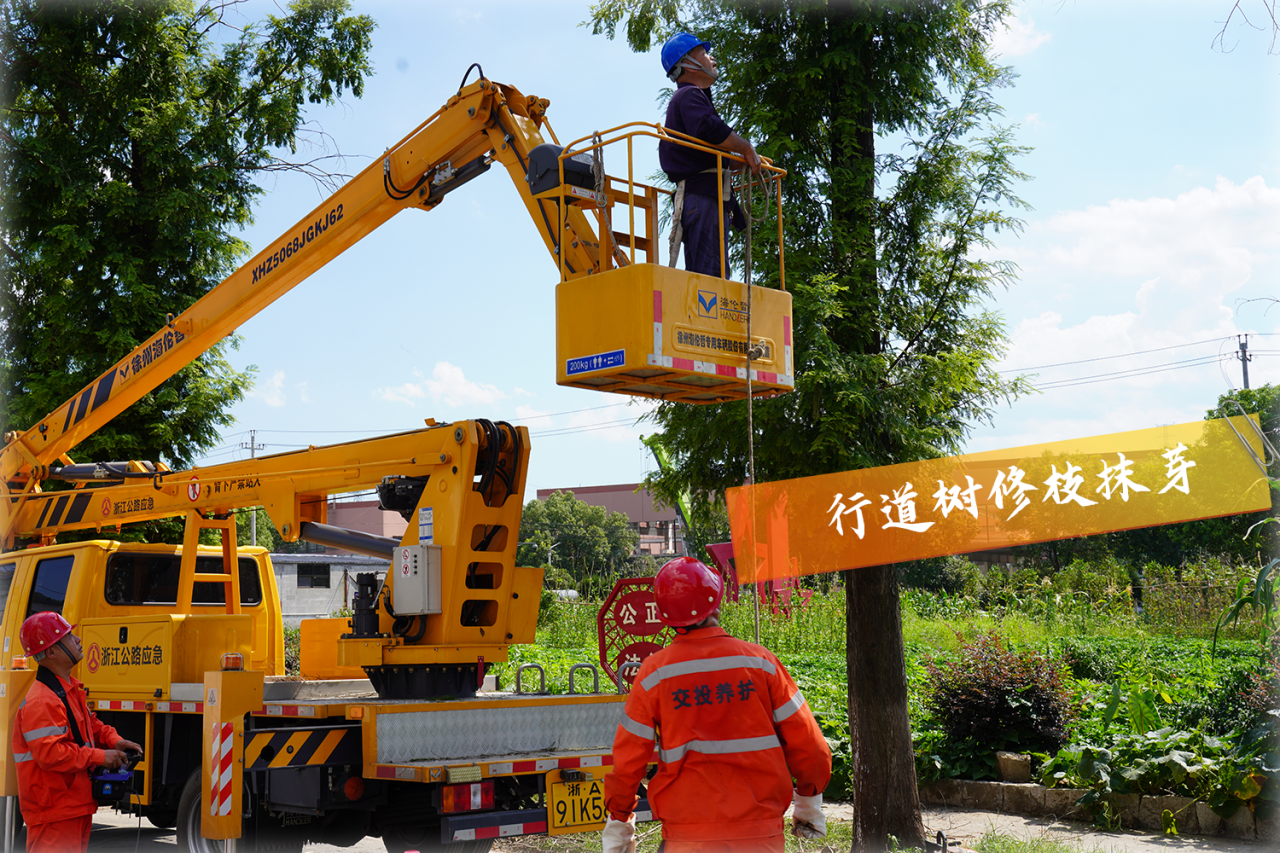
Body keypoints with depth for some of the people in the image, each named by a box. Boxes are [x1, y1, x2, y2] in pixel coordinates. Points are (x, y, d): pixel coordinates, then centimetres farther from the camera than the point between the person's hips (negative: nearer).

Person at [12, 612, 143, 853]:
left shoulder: (69, 688, 13)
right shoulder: (41, 702, -22)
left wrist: (113, 740, 6)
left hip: (76, 804, 11)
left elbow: (89, 723, 25)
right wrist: (100, 757, -22)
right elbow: (50, 754, -28)